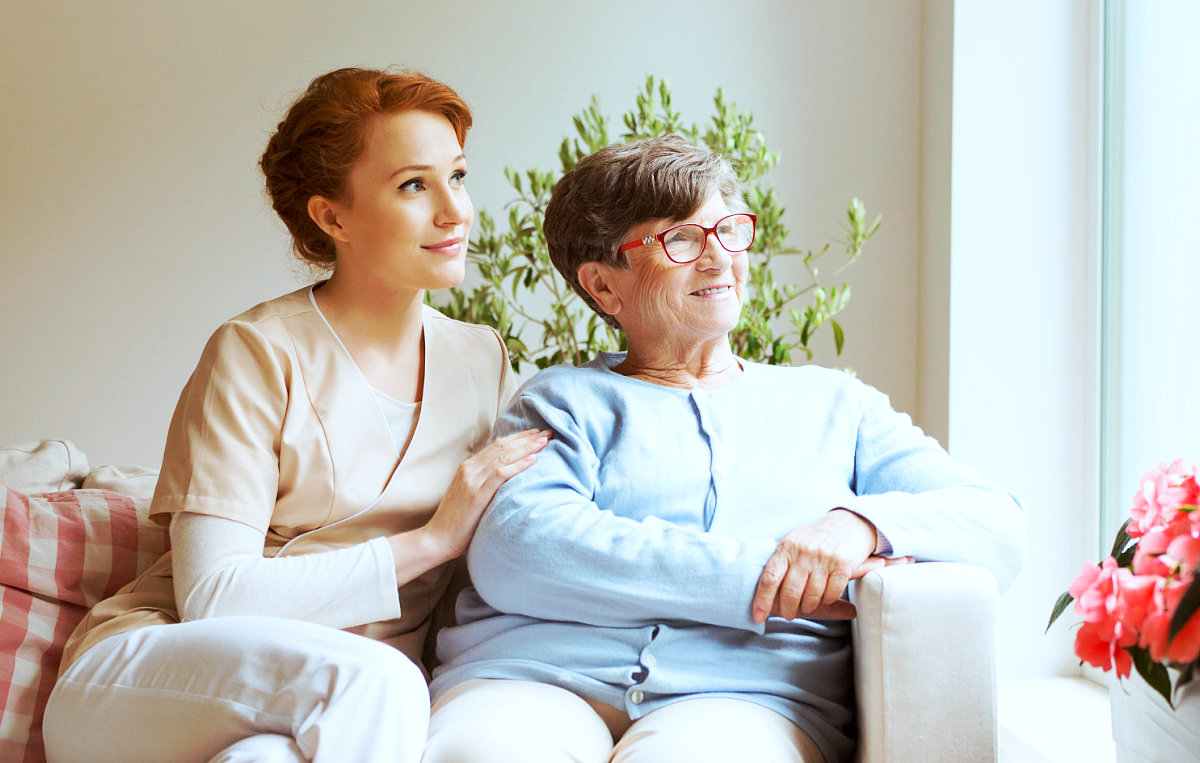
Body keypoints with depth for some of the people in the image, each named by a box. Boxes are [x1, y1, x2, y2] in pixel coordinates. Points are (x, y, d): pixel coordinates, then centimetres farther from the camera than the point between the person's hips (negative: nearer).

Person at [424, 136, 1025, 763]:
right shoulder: (562, 399, 17)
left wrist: (863, 523, -10)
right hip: (535, 682, 0)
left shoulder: (833, 404, 25)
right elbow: (513, 546, -5)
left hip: (744, 694, 1)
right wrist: (757, 575, -11)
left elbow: (994, 527, 14)